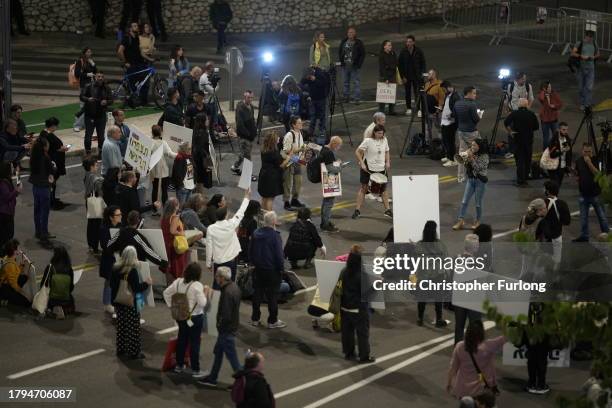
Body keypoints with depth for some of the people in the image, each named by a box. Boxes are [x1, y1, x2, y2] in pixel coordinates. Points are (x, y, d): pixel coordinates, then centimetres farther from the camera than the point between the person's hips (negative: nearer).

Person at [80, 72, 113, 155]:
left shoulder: (106, 88, 5)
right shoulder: (89, 87, -3)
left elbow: (111, 100, 5)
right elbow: (82, 97, -1)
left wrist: (106, 102, -18)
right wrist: (88, 99, -22)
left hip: (101, 116, 2)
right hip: (90, 115, -2)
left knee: (101, 135, 10)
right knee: (88, 134, 0)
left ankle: (100, 151, 21)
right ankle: (87, 152, 9)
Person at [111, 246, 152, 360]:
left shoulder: (115, 268, 0)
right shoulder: (132, 271, -21)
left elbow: (112, 285, 8)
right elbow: (136, 288, -21)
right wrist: (146, 283, -6)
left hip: (119, 302, 7)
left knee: (121, 326, 18)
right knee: (133, 328, 3)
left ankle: (121, 350, 26)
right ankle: (134, 352, 6)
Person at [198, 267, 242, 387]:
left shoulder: (227, 293, -28)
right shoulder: (234, 287, 2)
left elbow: (226, 315, -29)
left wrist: (220, 324, -11)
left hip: (227, 329, -10)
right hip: (233, 325, 10)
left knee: (232, 357, 0)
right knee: (218, 352, 22)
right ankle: (212, 378, 33)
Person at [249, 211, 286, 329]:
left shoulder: (256, 233, -1)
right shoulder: (275, 235, -19)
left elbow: (250, 251, 9)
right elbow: (279, 254, -17)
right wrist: (281, 268, -4)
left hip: (258, 269, 6)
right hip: (272, 270, -6)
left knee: (257, 293, 15)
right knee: (272, 295, 4)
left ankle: (255, 319, 21)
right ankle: (272, 321, 11)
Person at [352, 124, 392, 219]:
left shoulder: (384, 140, 1)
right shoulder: (368, 141, -15)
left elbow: (386, 152, 15)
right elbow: (357, 152, -12)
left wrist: (387, 162, 0)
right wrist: (362, 164, -20)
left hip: (381, 169, 5)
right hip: (368, 169, -5)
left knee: (384, 188, 10)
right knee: (364, 188, 2)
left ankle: (387, 210, 20)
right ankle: (357, 210, 8)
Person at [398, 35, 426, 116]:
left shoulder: (419, 51, -4)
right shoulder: (403, 52, -3)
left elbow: (423, 64, 4)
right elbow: (399, 65, 2)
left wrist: (422, 74, -6)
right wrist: (402, 76, -4)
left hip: (417, 76, -2)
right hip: (407, 76, 2)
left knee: (417, 93, -7)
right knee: (408, 93, 9)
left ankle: (419, 109, -4)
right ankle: (408, 108, 21)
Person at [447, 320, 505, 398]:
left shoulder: (459, 347, -11)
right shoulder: (487, 347, -21)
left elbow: (453, 368, -1)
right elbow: (505, 337, -11)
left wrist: (448, 383, 12)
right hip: (479, 391, -2)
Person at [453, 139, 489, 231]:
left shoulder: (484, 156, -11)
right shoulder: (471, 154, 5)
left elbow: (478, 168, -20)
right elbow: (467, 167, 6)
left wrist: (471, 158, -23)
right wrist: (466, 158, -9)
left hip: (480, 181, -6)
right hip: (471, 179, 6)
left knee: (478, 203, 4)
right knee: (464, 201, 0)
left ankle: (478, 221, 20)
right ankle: (460, 221, 0)